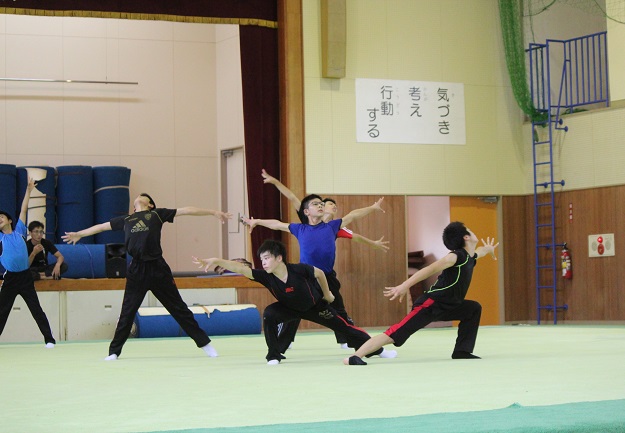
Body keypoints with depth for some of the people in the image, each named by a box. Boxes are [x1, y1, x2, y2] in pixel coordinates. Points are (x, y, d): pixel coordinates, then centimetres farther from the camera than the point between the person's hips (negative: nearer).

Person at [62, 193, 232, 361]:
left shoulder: (157, 214, 12)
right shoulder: (125, 220, 20)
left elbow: (186, 210, 12)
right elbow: (102, 226, 32)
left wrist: (213, 212, 9)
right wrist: (79, 234, 43)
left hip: (158, 268, -2)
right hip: (136, 270, 2)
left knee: (178, 308, 3)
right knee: (127, 313, 3)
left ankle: (204, 343, 10)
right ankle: (114, 351, 13)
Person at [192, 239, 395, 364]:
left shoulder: (298, 270, -37)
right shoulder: (266, 277, -31)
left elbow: (319, 273, -17)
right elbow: (241, 268, -44)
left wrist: (327, 294, -3)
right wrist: (217, 261, -57)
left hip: (315, 306, -2)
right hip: (291, 308, 2)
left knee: (342, 326, 7)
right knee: (269, 314, -27)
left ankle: (376, 348, 27)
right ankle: (274, 355, -12)